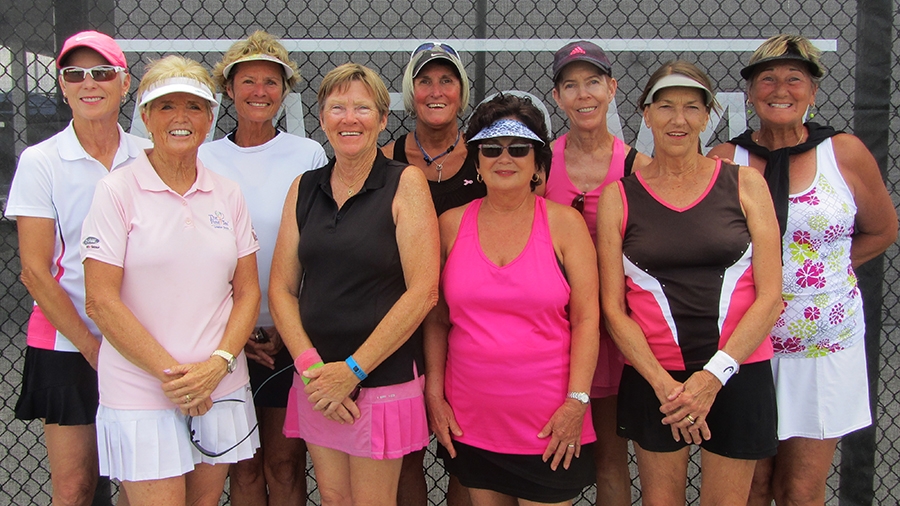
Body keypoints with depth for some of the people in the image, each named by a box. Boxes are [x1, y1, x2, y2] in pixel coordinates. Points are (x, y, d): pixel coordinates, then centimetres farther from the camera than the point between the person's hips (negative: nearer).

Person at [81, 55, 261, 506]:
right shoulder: (117, 190, -4)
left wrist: (218, 364, -8)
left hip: (221, 388, 4)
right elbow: (101, 302, -9)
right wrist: (171, 373, -12)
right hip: (140, 395, -4)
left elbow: (247, 291, 7)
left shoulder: (227, 194, 7)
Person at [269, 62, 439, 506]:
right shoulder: (304, 188, 7)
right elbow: (281, 289, 6)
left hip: (384, 380, -4)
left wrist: (353, 370, -14)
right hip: (317, 378, 4)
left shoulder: (405, 184, -7)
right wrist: (309, 365, -8)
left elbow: (423, 292, -13)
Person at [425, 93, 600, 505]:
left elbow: (586, 319, -5)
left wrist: (576, 402, -10)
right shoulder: (451, 225, 3)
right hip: (470, 423, 2)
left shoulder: (564, 223, -2)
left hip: (549, 426, -2)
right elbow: (436, 320, 6)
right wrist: (434, 395, 1)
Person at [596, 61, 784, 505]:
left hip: (737, 373, 0)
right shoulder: (619, 196, 1)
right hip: (651, 376, 0)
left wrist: (714, 375, -13)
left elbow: (769, 297, -3)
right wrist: (663, 383, -13)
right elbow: (613, 309, -2)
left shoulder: (745, 184, 2)